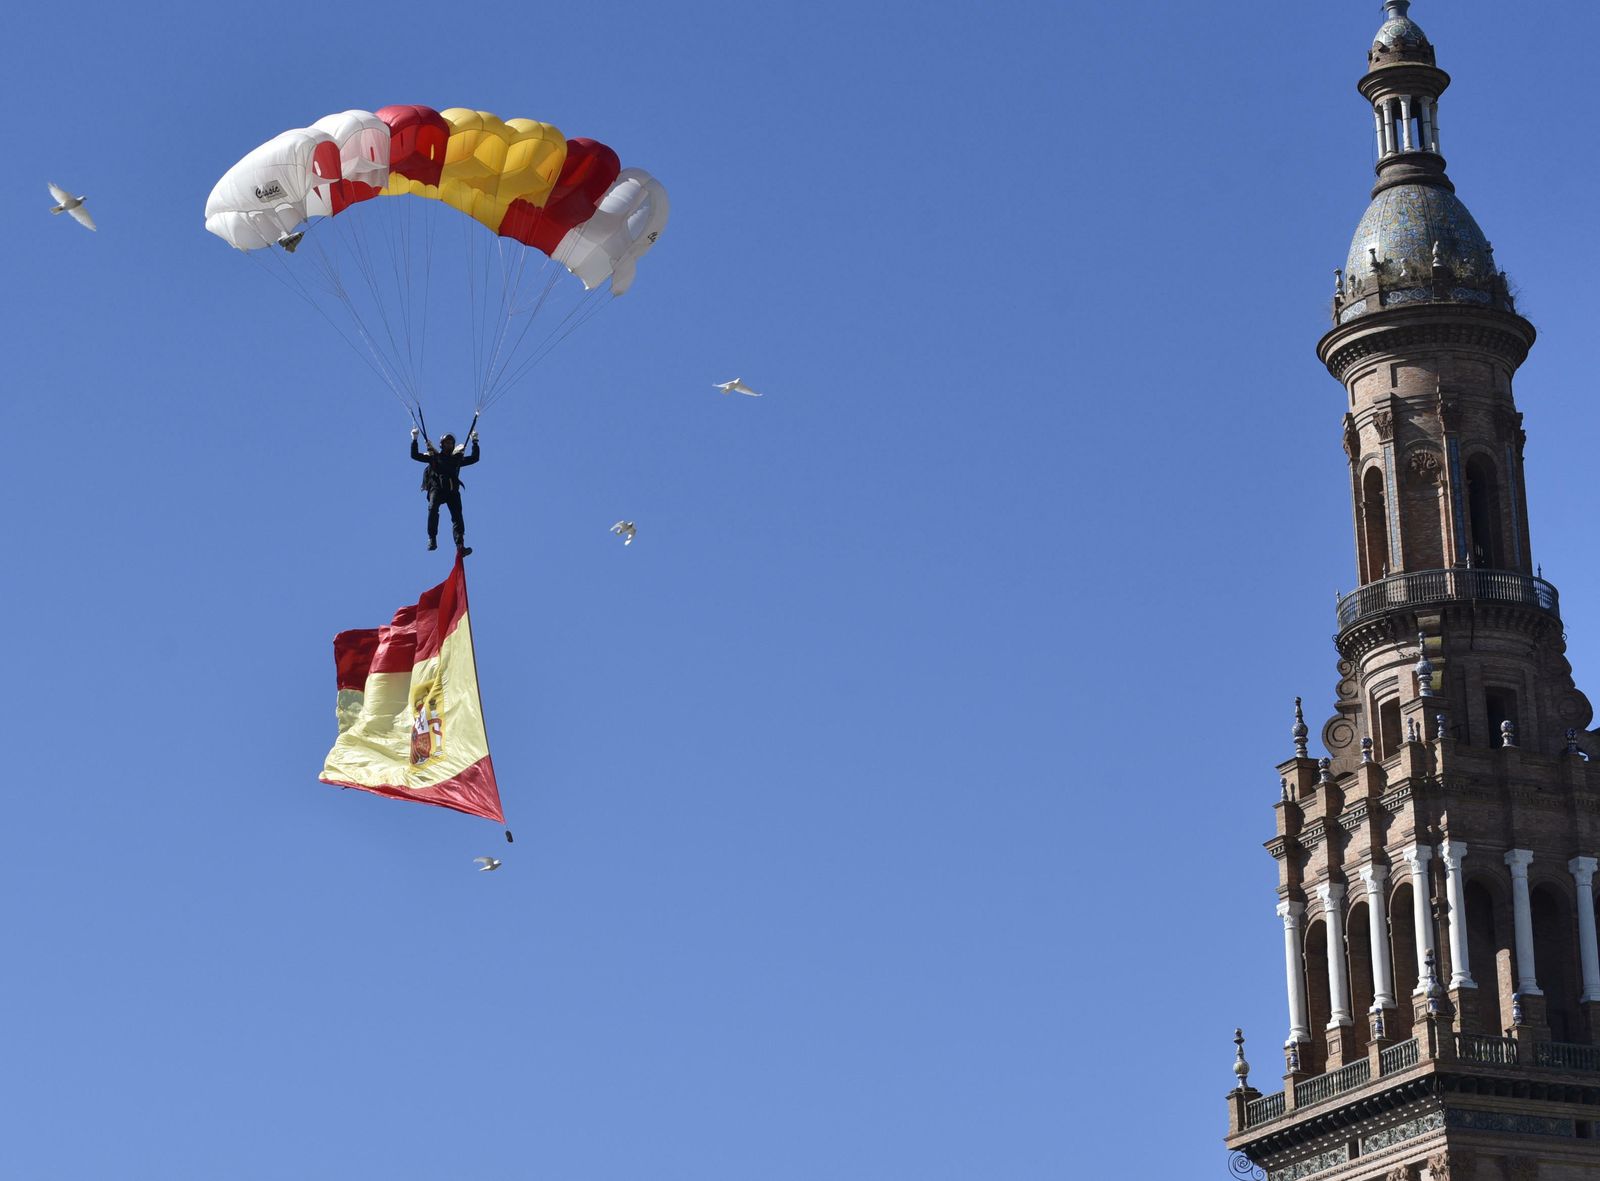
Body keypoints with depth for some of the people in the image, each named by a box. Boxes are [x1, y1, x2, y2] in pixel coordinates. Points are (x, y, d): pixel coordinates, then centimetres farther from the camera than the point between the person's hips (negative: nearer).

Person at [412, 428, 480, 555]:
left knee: (457, 515, -16)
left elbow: (474, 458, 27)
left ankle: (460, 546, -27)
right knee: (433, 508, -31)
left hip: (452, 490, 2)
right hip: (437, 488, -2)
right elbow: (415, 455, 16)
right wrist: (414, 439, 10)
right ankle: (432, 539, -27)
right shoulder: (434, 457, 19)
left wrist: (475, 442, 22)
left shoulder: (457, 459, 26)